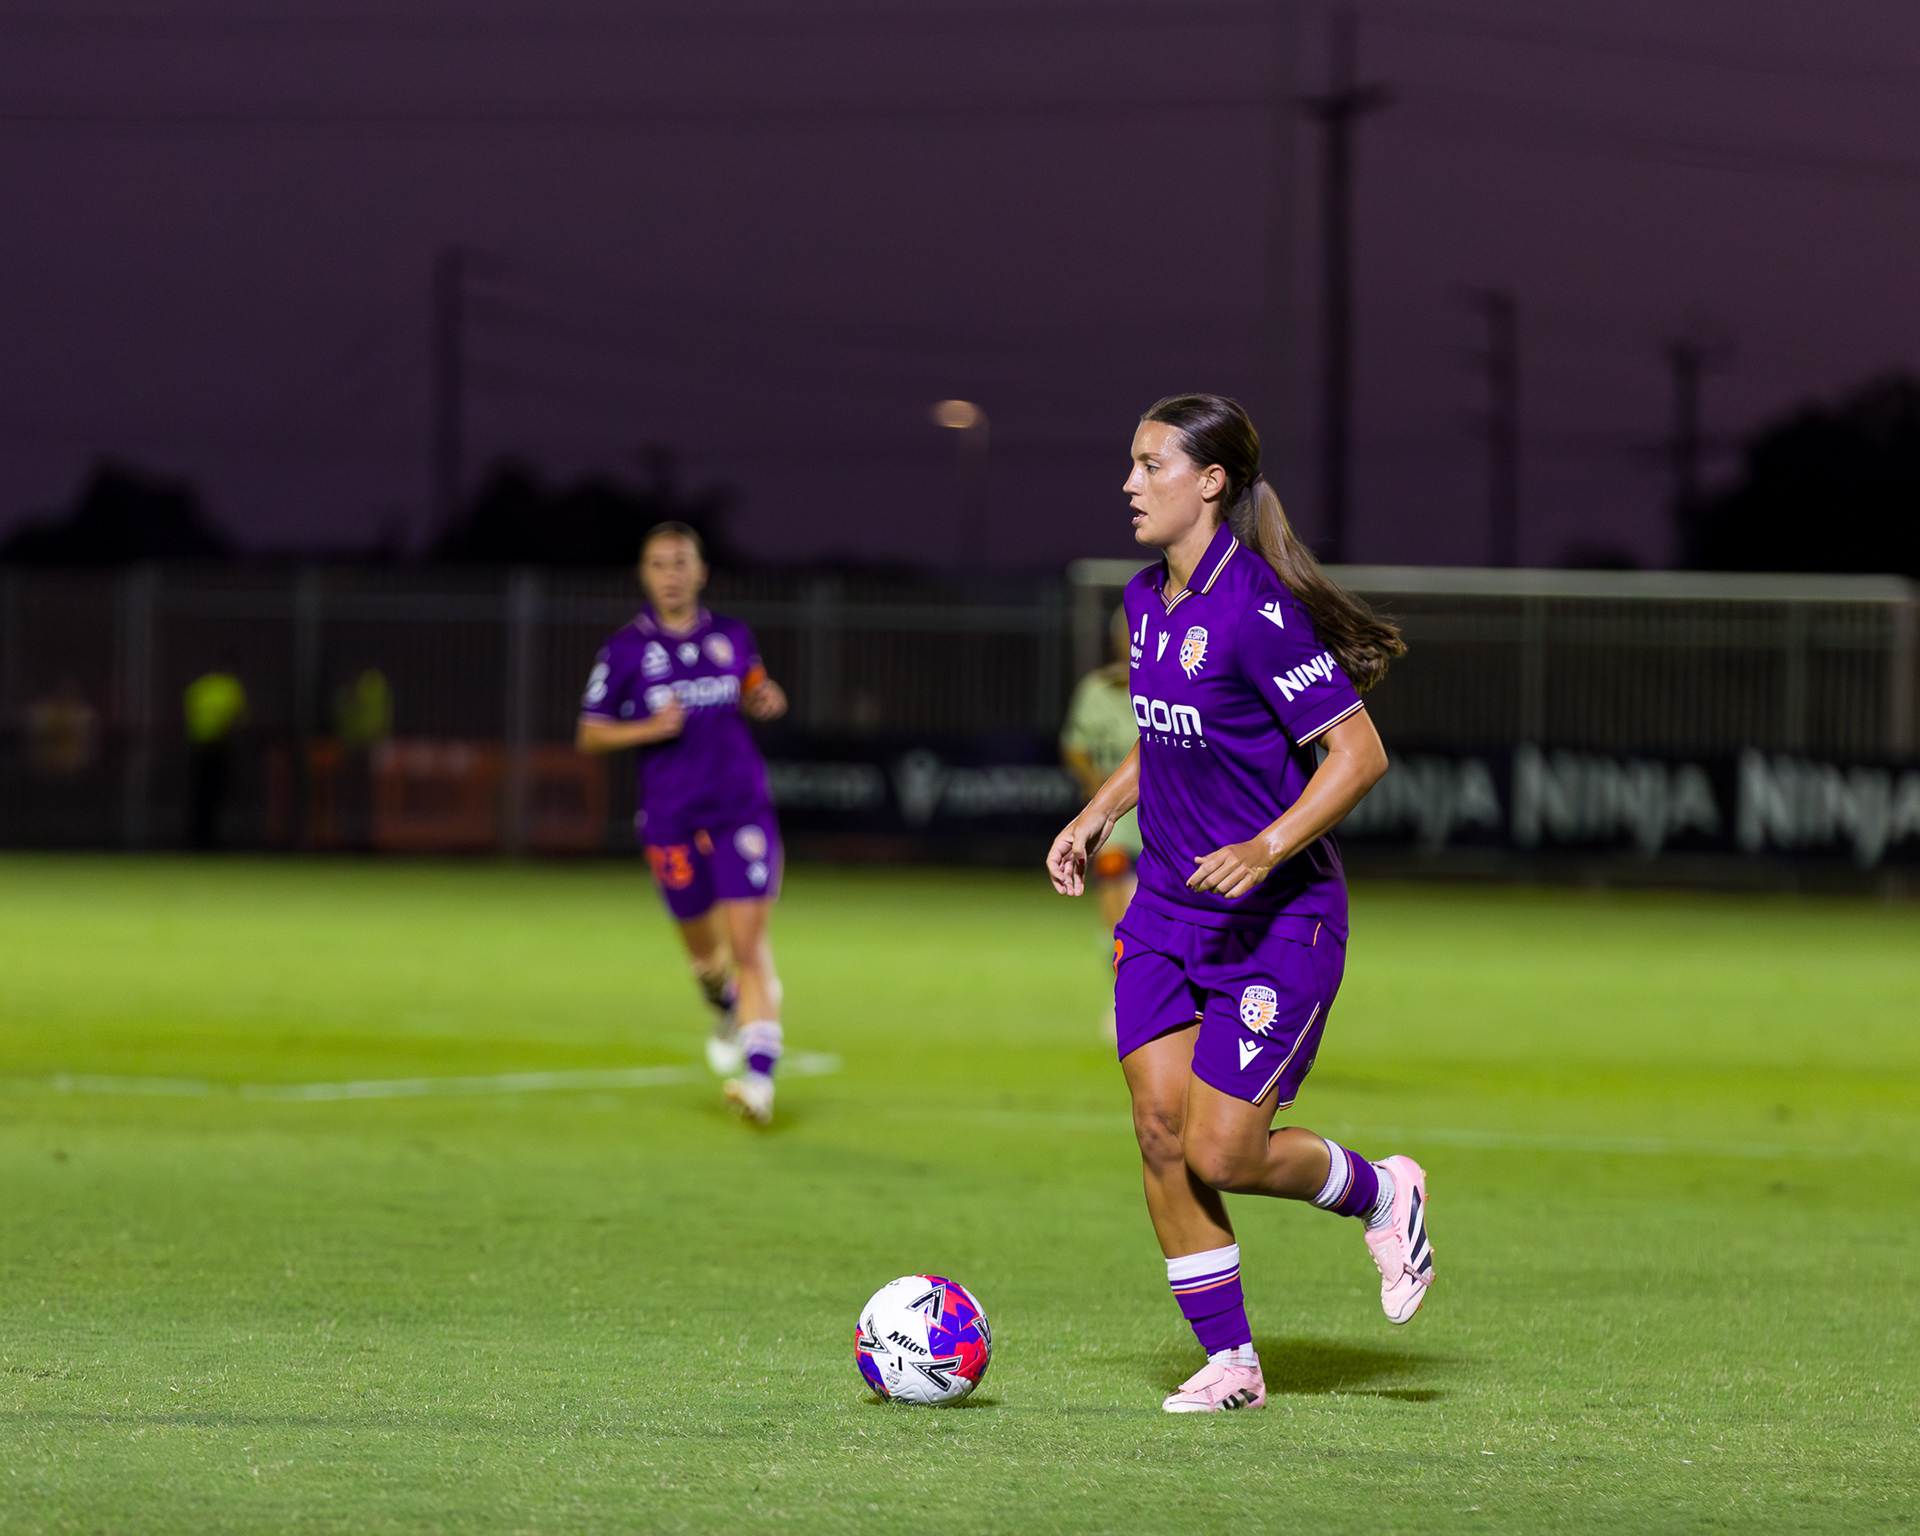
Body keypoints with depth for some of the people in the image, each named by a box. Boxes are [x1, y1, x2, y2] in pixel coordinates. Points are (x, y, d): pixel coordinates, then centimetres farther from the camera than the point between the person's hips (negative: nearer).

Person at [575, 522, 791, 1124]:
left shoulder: (732, 636, 5)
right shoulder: (625, 650, -3)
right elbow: (590, 735, 0)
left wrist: (764, 700, 0)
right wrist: (650, 728, -17)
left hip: (742, 809, 0)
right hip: (671, 820, 0)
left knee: (748, 939, -13)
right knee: (703, 945, 13)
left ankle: (760, 1074, -18)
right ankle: (728, 1010, 48)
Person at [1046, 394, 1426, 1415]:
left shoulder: (1257, 611, -21)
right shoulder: (1147, 601, 6)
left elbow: (1359, 753, -20)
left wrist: (1267, 849, -29)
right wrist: (1099, 812, 12)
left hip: (1278, 919, -8)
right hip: (1168, 908, 8)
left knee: (1221, 1156, -8)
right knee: (1159, 1132, -1)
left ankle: (1383, 1195, 22)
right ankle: (1228, 1360, 10)